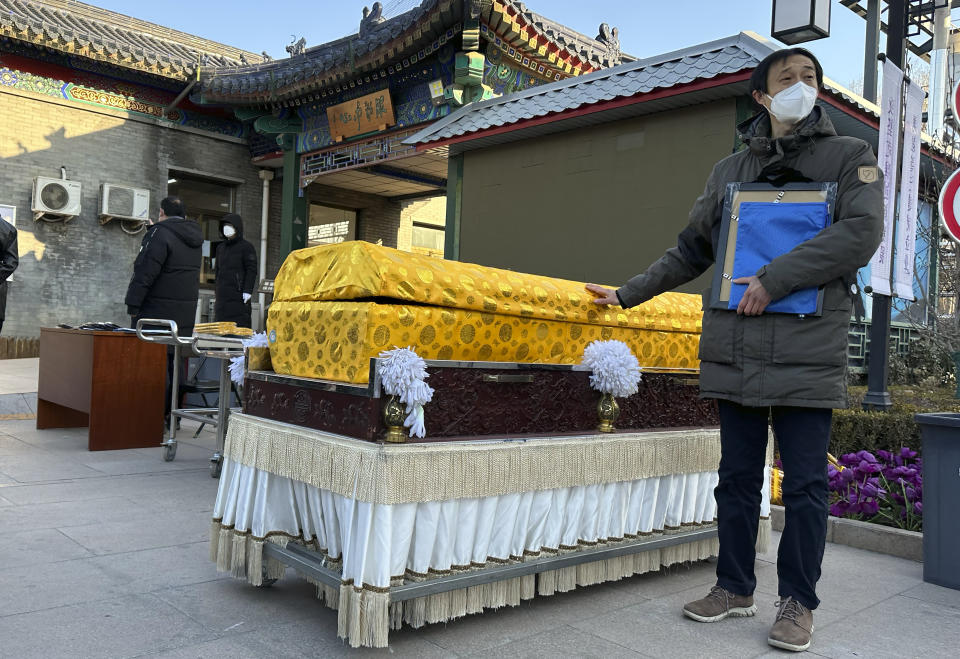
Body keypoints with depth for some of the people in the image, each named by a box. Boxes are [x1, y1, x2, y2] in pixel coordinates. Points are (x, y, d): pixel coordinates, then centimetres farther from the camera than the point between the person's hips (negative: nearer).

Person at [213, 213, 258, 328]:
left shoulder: (246, 247, -1)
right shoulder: (220, 247, 20)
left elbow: (252, 270, -8)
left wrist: (248, 291, -17)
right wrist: (217, 291, 20)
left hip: (238, 295, -7)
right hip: (222, 295, 7)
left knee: (240, 326, -11)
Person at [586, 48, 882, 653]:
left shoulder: (850, 157, 7)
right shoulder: (730, 170, 16)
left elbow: (861, 233, -10)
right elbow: (692, 250, 20)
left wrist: (775, 279, -16)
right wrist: (629, 293, 17)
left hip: (810, 350, -3)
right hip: (736, 349, 3)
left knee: (805, 483, 2)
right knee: (737, 476, 9)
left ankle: (798, 603, 16)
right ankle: (736, 587, 23)